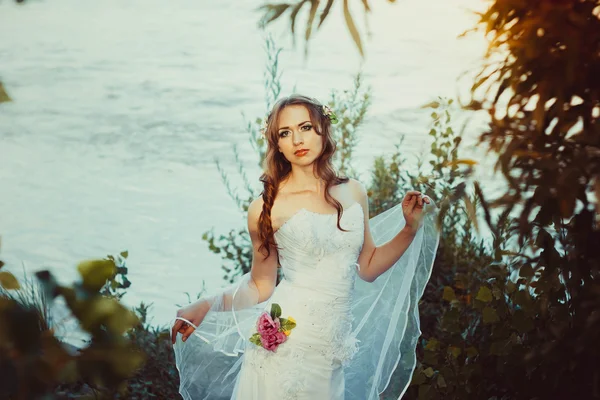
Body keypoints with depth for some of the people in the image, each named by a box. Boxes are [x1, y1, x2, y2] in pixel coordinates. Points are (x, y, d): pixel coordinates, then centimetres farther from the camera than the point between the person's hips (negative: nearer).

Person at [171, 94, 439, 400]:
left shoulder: (352, 192, 6)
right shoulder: (266, 208, -5)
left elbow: (368, 268, 13)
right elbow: (260, 286, 2)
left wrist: (412, 227, 4)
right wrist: (204, 307, -10)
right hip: (284, 343, -3)